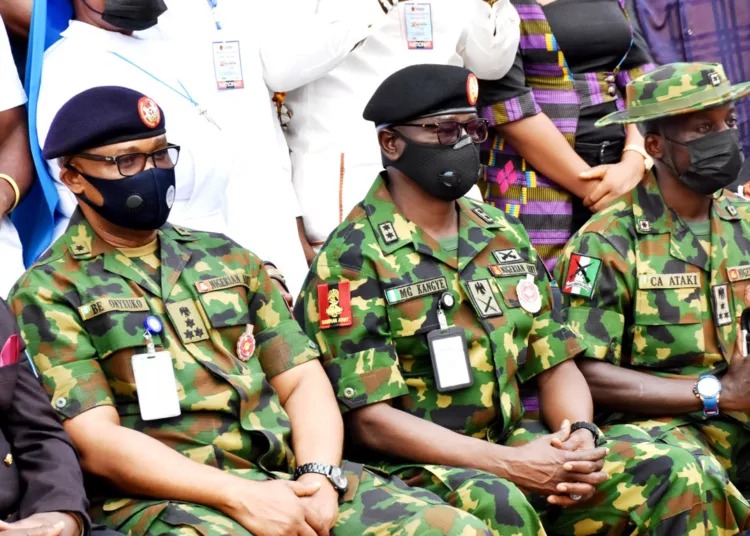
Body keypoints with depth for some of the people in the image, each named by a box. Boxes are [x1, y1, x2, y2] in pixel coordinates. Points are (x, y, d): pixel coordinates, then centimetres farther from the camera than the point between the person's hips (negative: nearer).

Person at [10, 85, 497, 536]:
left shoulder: (224, 259, 21)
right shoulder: (49, 293, 5)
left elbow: (302, 380, 16)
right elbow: (97, 443, -6)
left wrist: (320, 474, -5)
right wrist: (238, 496, -15)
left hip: (284, 478, 5)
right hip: (161, 497, -5)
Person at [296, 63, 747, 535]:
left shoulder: (504, 236, 14)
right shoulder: (352, 257, -7)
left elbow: (556, 364, 16)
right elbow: (370, 418, -14)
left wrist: (582, 435, -8)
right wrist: (509, 464, -20)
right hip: (407, 468, -6)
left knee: (677, 475, -11)